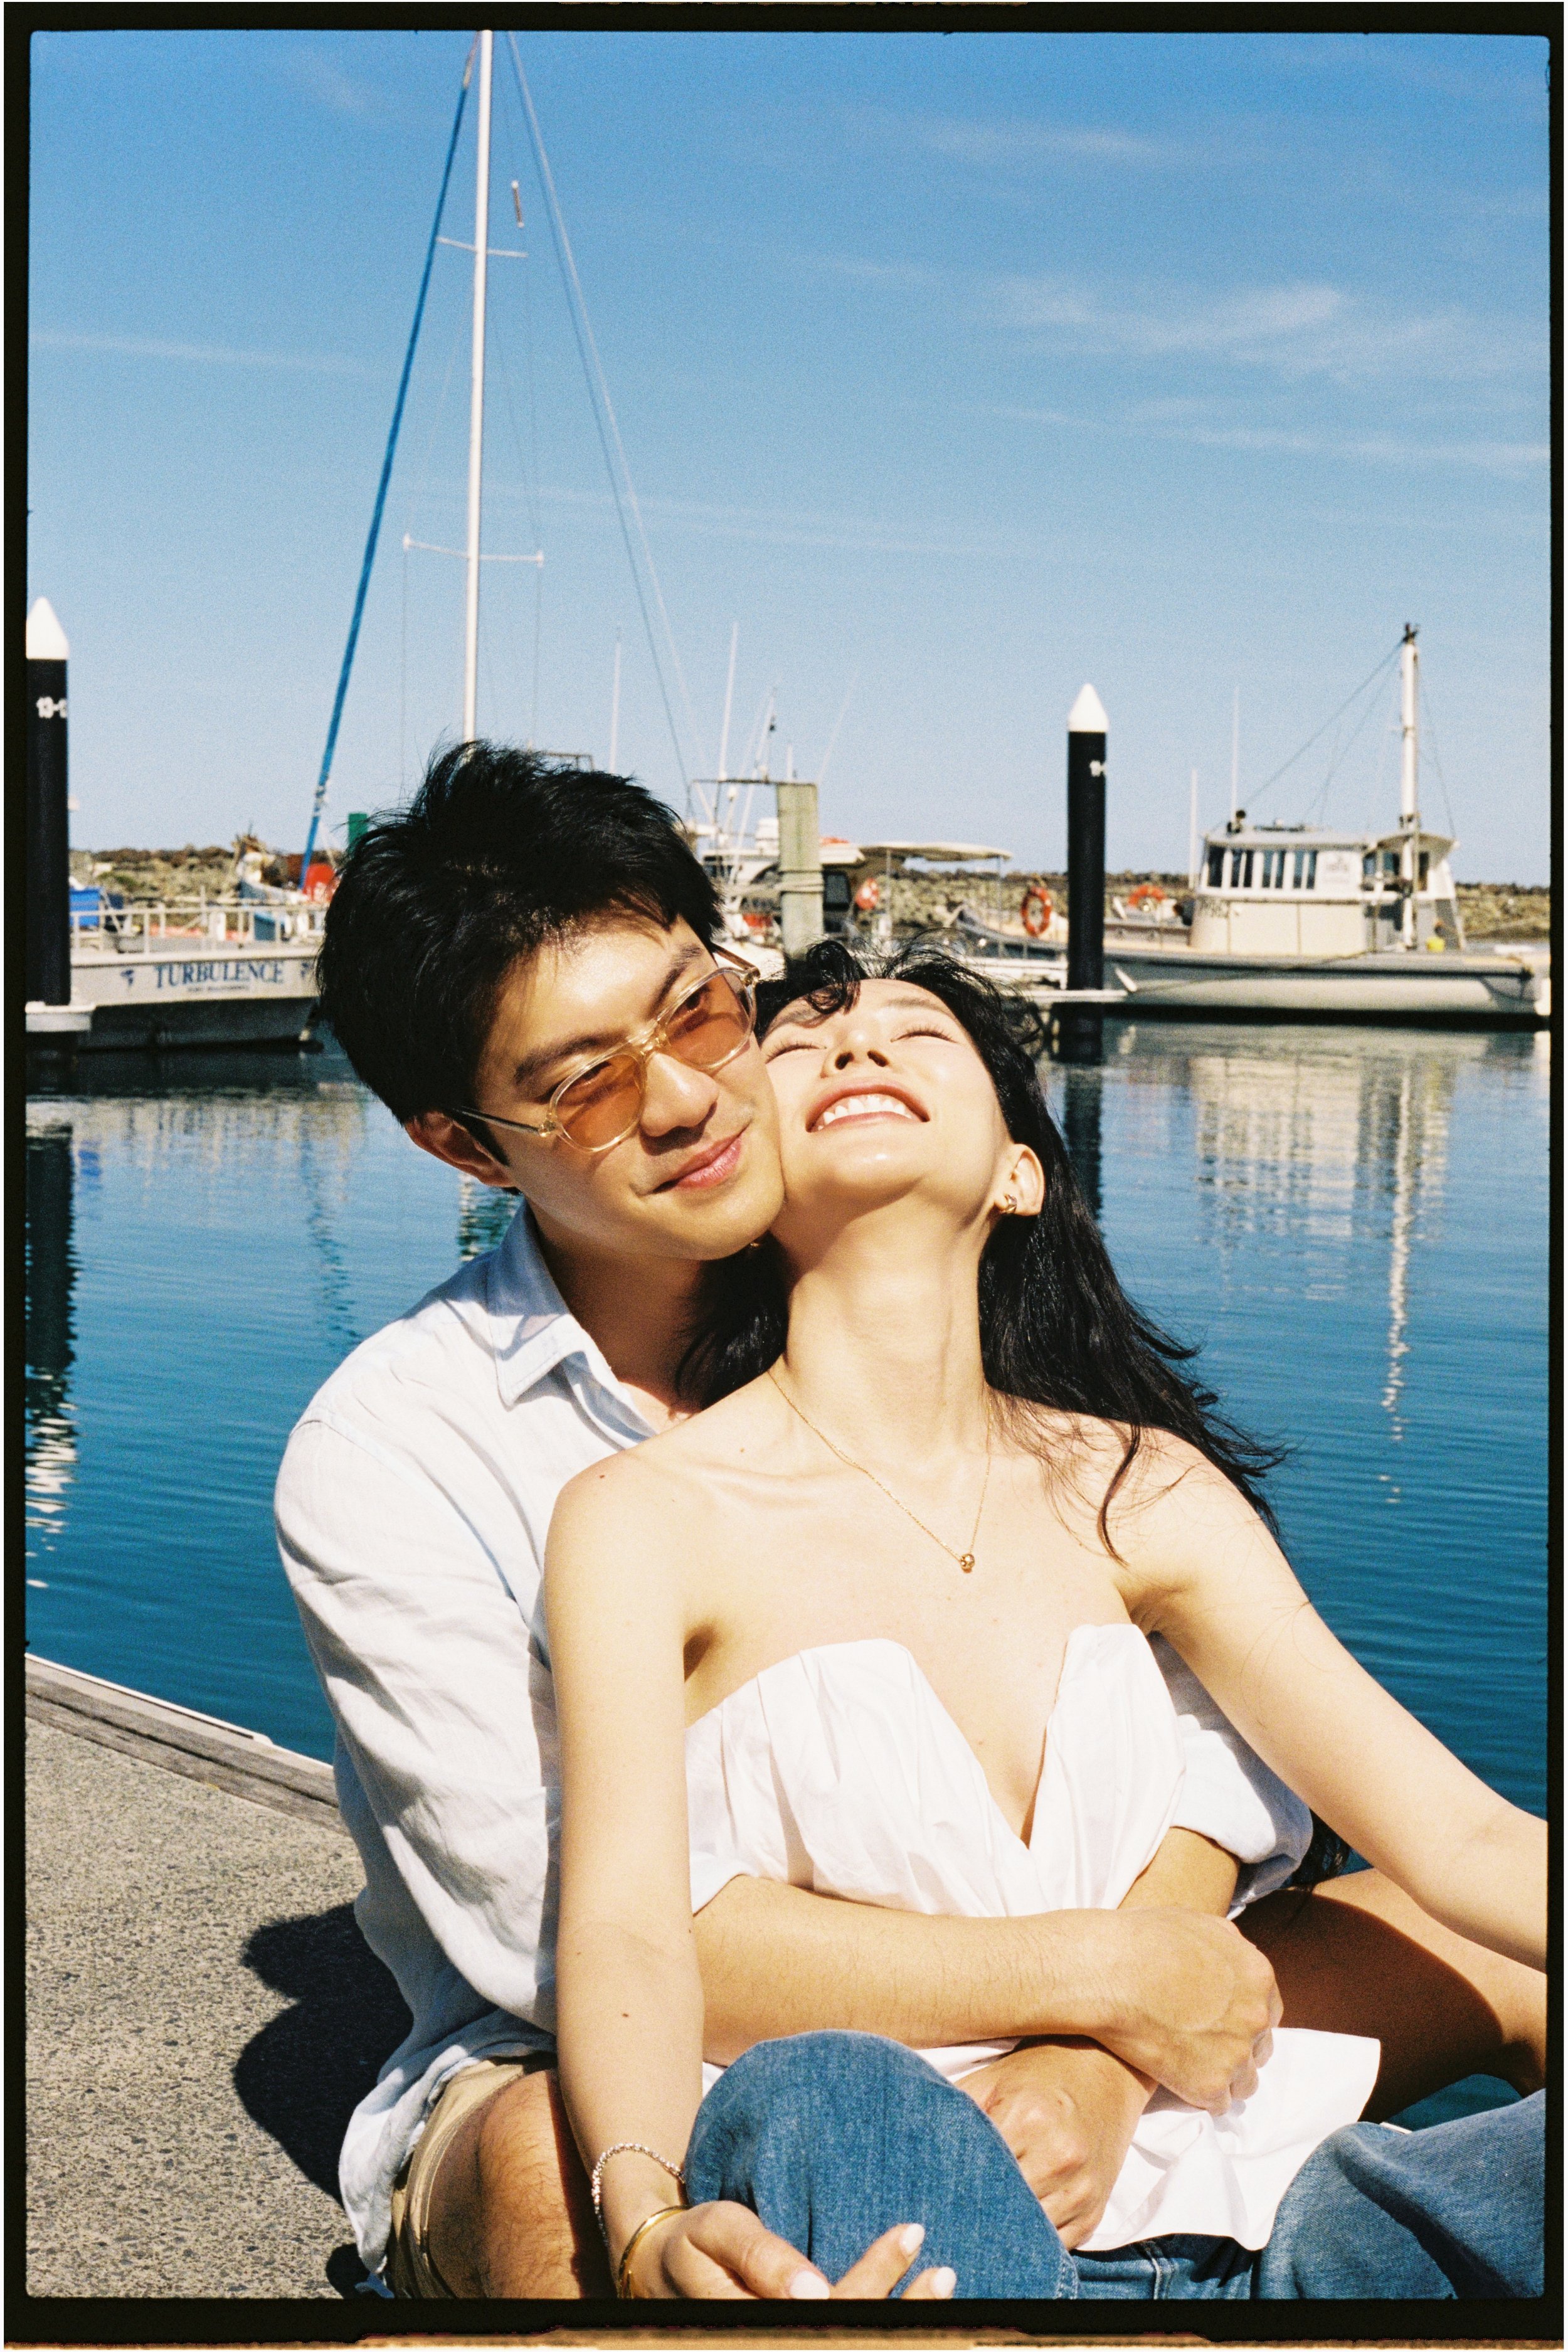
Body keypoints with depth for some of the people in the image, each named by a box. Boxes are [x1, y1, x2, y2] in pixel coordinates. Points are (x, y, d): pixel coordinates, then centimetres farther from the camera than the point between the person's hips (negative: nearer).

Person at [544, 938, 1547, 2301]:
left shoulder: (1141, 1494, 11)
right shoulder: (645, 1520, 1)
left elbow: (1464, 1840, 5)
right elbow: (626, 1930, -12)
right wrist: (653, 2223, -33)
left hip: (1207, 2223, 4)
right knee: (818, 2099, -38)